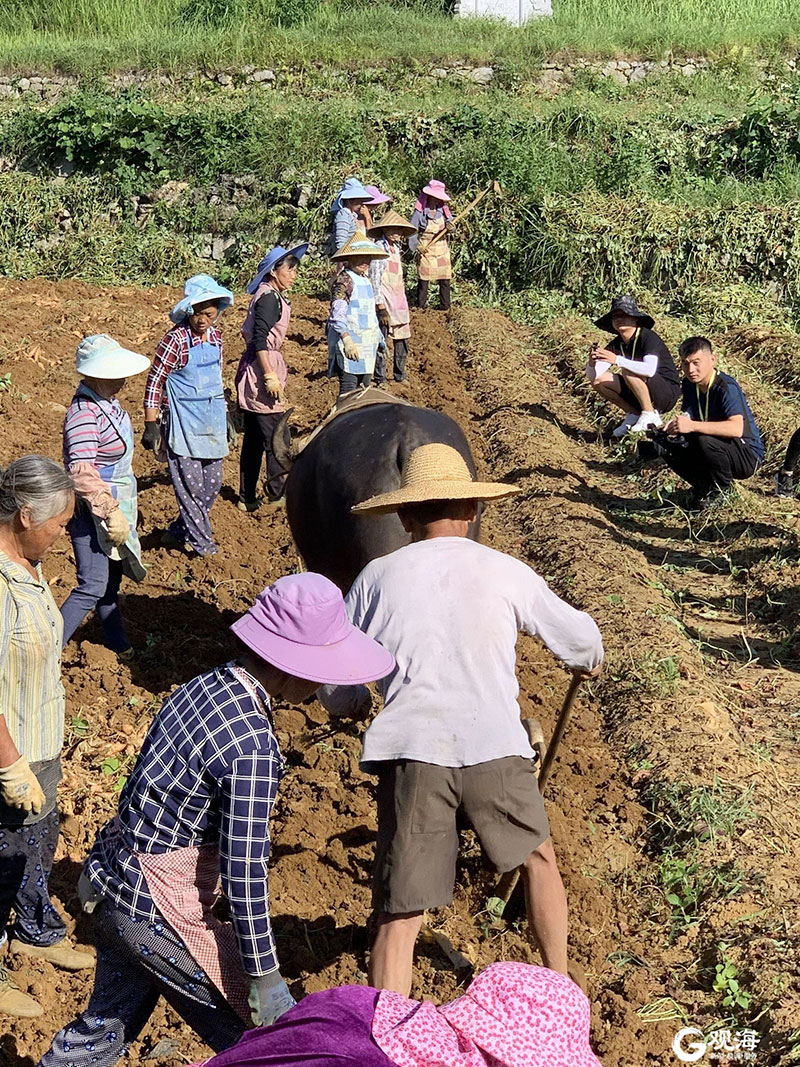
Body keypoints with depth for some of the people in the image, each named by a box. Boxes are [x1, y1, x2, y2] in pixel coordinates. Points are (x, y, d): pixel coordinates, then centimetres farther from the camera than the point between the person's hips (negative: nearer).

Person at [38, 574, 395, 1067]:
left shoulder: (206, 686, -1)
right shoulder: (252, 745, -27)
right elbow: (244, 870, -25)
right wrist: (264, 975, -16)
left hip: (114, 875, 9)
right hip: (159, 911, -9)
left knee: (108, 1023, 27)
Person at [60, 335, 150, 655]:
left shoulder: (107, 400, 4)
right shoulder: (84, 413, -27)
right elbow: (82, 473, -33)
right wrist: (111, 512, -30)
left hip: (114, 502, 9)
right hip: (92, 510, -9)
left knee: (111, 578, 22)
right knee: (92, 587, -7)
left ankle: (118, 644, 38)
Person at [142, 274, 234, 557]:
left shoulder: (215, 336, 6)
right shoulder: (176, 338, -13)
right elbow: (154, 381, -11)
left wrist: (225, 415, 21)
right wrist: (151, 425, -14)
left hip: (211, 424, 7)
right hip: (183, 426, -7)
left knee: (212, 483, 11)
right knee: (190, 485, -3)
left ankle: (179, 533, 26)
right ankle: (202, 542, 11)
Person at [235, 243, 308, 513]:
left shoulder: (272, 296, 14)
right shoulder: (269, 298, -16)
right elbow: (259, 341, -23)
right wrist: (270, 376, -24)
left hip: (253, 367, 11)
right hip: (262, 367, -11)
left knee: (253, 439, 13)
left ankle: (247, 498, 19)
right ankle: (278, 494, 2)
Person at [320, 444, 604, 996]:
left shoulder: (377, 577, 8)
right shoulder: (505, 571, 7)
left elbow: (339, 693, 13)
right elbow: (578, 636, 23)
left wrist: (355, 705, 37)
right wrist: (590, 660, 47)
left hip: (412, 750, 0)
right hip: (494, 747, 1)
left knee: (398, 915, 6)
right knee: (538, 856, 27)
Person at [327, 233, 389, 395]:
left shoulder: (366, 281, 16)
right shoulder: (344, 280, -11)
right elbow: (337, 315, -16)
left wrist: (379, 338, 23)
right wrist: (347, 341, -22)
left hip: (366, 343, 9)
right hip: (350, 343, -9)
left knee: (364, 385, 10)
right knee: (349, 388, -11)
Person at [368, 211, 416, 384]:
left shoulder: (396, 248, 14)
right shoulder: (379, 248, -11)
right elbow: (374, 279, -15)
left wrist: (405, 305, 21)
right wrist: (381, 307, -18)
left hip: (399, 301, 8)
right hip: (385, 301, -8)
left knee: (402, 339, 11)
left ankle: (400, 375, 23)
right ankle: (379, 379, 5)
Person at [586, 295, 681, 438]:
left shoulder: (648, 337, -17)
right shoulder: (617, 344, 2)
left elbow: (650, 370, -36)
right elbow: (592, 376, -4)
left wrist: (617, 360, -43)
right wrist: (592, 363, -28)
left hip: (668, 394, -7)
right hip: (638, 395, 7)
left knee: (628, 371, -30)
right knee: (599, 381, -6)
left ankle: (650, 415, -15)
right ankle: (633, 414, 4)